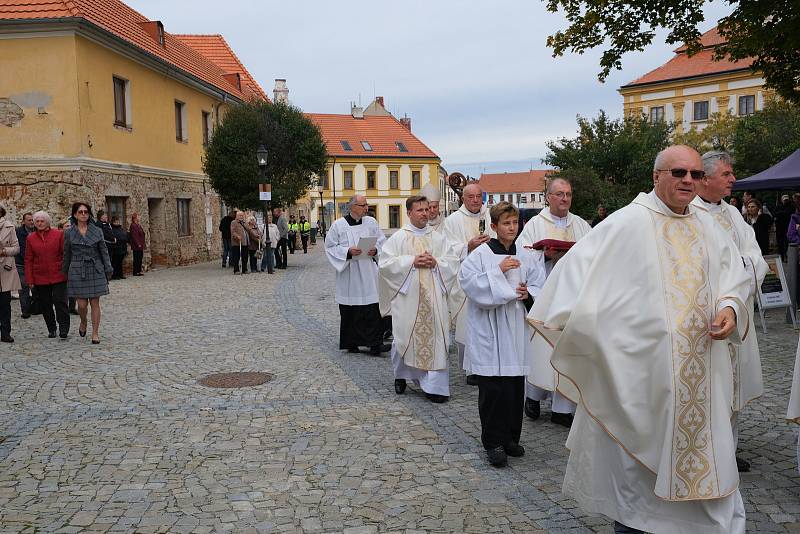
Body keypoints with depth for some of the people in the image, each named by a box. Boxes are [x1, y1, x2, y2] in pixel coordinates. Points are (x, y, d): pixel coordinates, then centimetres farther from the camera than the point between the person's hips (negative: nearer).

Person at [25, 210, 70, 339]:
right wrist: (30, 280, 2)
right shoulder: (31, 238, 7)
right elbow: (28, 260, 7)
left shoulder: (58, 234, 0)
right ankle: (51, 329, 20)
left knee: (60, 302, -7)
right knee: (45, 305, 8)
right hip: (40, 278, 3)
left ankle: (64, 329, -3)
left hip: (58, 276, -3)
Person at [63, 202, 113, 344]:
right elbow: (66, 255, 10)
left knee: (95, 303, 1)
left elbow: (104, 251, 7)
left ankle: (95, 333, 10)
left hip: (95, 270, 1)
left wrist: (108, 269, 3)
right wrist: (65, 273, 14)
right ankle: (83, 323, 29)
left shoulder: (97, 231, 4)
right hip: (77, 271, 0)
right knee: (82, 304, -3)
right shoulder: (69, 233, 3)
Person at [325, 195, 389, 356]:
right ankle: (351, 343, 17)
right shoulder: (338, 225, -1)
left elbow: (382, 241, 14)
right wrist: (348, 252, -14)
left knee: (373, 309, -5)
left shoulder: (371, 222, 8)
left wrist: (375, 250, -7)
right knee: (350, 311, 4)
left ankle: (375, 343, -4)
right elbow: (330, 247, -1)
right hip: (349, 274, -2)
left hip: (368, 272, 2)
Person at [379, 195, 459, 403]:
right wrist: (411, 261, -13)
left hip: (433, 298, 2)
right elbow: (385, 263, -6)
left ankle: (435, 385, 0)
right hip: (407, 297, -2)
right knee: (405, 337, 6)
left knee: (435, 338, -4)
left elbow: (453, 262, 8)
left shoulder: (438, 238, 11)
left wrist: (435, 262, -10)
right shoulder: (398, 238, 3)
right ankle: (401, 375, 31)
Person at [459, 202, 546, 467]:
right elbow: (469, 282, -13)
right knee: (493, 388, -3)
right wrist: (498, 271, -16)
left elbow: (540, 284, 11)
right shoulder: (481, 254, -4)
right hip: (489, 330, -4)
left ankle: (511, 437, 23)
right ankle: (494, 442, 6)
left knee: (516, 385, 9)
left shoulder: (526, 256, 8)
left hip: (516, 328, 4)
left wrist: (528, 293, -9)